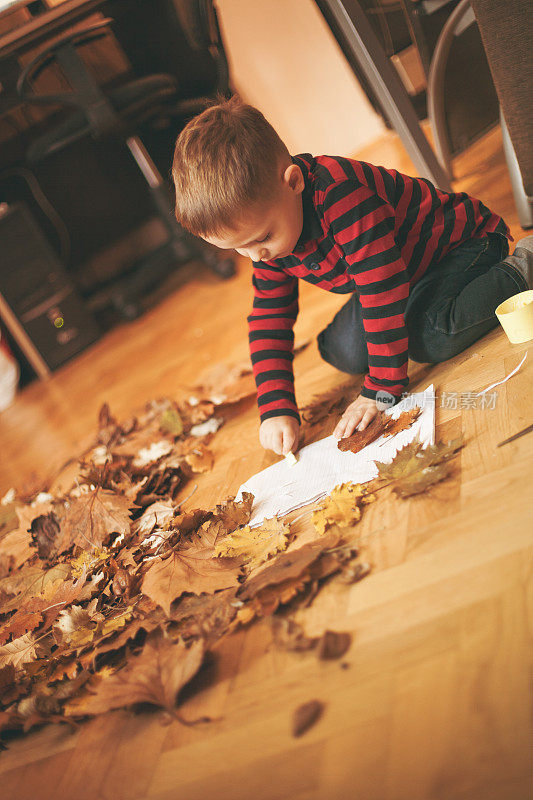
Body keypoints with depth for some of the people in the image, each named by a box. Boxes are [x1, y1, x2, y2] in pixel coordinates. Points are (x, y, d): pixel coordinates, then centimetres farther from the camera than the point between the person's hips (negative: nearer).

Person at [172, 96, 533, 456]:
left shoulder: (340, 193, -40)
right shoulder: (265, 220, -13)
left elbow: (381, 291, -39)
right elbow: (269, 318, -8)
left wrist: (382, 390, -33)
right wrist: (277, 408, -17)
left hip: (462, 240, -7)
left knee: (431, 337, -31)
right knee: (342, 352, -4)